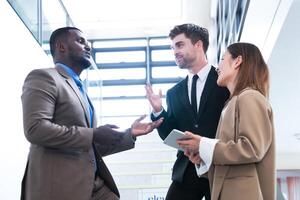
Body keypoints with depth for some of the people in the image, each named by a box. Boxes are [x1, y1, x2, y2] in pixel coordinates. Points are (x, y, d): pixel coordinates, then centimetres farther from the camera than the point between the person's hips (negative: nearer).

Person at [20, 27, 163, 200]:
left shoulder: (80, 90, 23)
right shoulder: (44, 77, -2)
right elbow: (36, 128, -18)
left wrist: (129, 134, 14)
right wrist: (93, 134, -16)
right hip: (60, 185, -8)